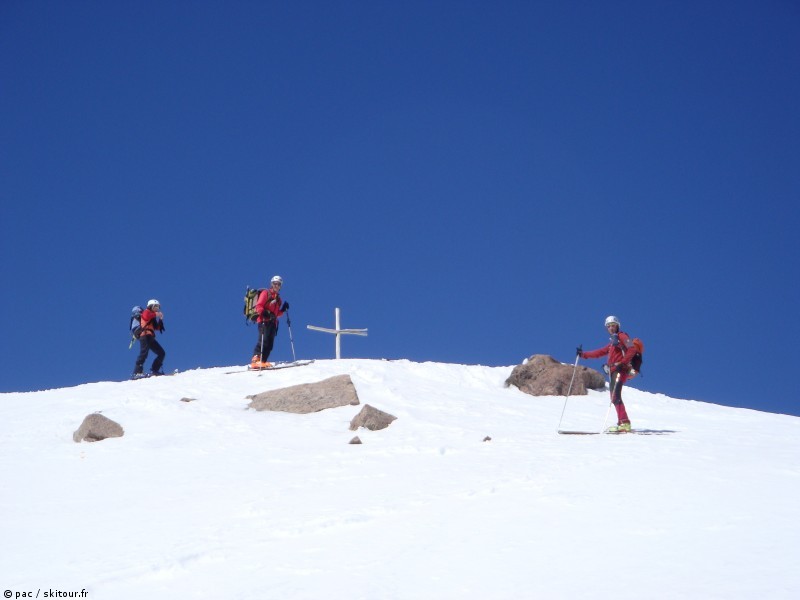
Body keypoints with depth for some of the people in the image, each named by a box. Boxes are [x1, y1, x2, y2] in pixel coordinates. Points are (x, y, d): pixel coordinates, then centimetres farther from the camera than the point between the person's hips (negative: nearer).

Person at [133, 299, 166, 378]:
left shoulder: (152, 317, 32)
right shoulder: (146, 312, 7)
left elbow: (157, 328, 27)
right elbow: (146, 316, -19)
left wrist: (160, 320, 15)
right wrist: (156, 314, -9)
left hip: (150, 337, 9)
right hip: (145, 335, -9)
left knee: (161, 353, 7)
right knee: (144, 353, -25)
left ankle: (154, 370, 5)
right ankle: (137, 372, -33)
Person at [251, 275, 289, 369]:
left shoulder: (278, 298, 26)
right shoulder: (265, 293, 4)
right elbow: (258, 306, -7)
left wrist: (283, 310, 10)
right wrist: (265, 313, -23)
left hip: (273, 322, 8)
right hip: (264, 321, -8)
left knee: (270, 344, -2)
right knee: (264, 340, -22)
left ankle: (262, 362, -5)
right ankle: (256, 359, -28)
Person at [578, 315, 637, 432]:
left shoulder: (622, 336, 3)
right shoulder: (612, 342, 29)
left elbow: (632, 349, -11)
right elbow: (599, 352, 31)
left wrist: (622, 363, -20)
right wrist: (583, 354, 26)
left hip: (621, 370, -10)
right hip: (613, 372, 10)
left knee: (615, 397, -21)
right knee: (614, 398, 4)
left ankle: (624, 423, -29)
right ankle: (622, 423, 3)